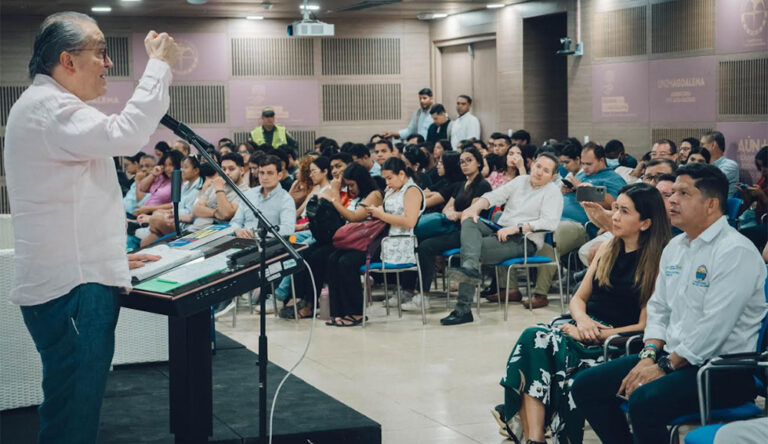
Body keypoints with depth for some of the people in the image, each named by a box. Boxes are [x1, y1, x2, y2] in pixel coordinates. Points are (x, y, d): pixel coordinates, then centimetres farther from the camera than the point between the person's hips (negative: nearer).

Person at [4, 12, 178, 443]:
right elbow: (126, 134, -28)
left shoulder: (52, 107, 21)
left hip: (79, 280, 11)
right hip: (71, 290, -11)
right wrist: (160, 64, -17)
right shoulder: (45, 108, -13)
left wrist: (113, 257, 24)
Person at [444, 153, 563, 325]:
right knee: (469, 221, -22)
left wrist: (516, 228, -23)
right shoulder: (520, 181, 20)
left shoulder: (553, 192, 0)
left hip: (525, 240, -6)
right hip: (500, 231, 6)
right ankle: (470, 266, -47)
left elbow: (549, 222, -16)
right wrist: (475, 208, -10)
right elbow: (495, 195, 11)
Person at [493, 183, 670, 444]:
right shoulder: (608, 250, 15)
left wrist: (596, 334, -17)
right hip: (586, 328, 7)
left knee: (541, 344, -30)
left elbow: (645, 326, -11)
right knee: (534, 336, -25)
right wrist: (583, 320, -6)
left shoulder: (656, 263, -7)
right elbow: (578, 298, 17)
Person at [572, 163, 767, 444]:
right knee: (586, 386, -1)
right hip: (671, 356, 9)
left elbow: (713, 328, -21)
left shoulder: (735, 252, -15)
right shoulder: (674, 248, 14)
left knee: (644, 402, -33)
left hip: (724, 368, -9)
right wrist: (649, 356, -1)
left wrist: (665, 367, -17)